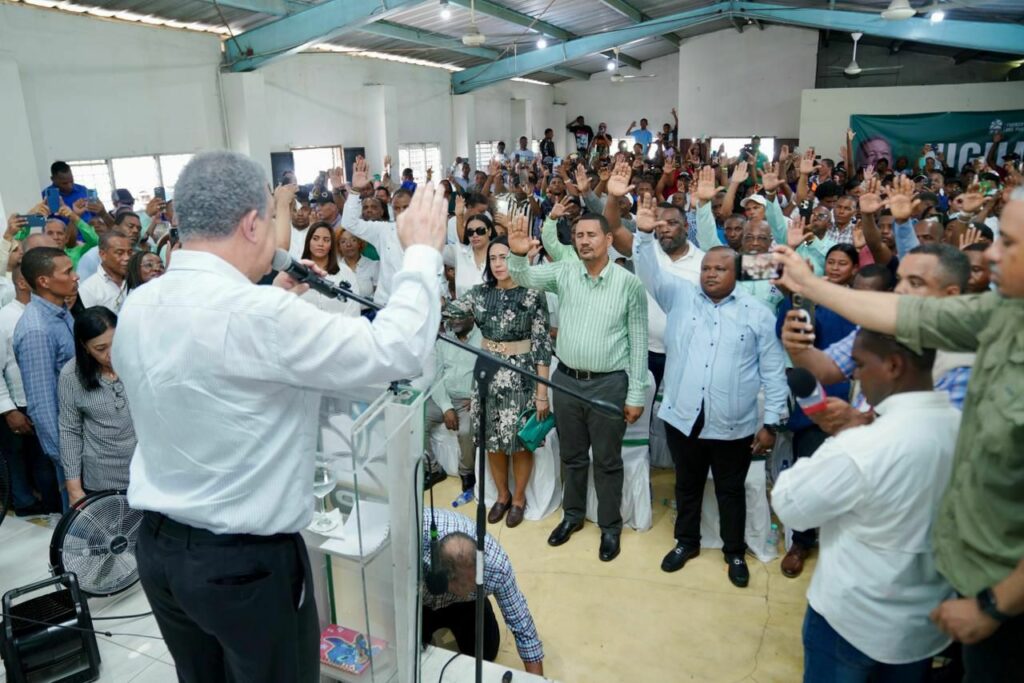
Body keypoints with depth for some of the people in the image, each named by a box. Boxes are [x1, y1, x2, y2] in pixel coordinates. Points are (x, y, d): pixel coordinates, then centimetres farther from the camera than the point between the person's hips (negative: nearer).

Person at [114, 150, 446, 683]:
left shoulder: (136, 308, -2)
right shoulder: (257, 315, -27)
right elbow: (398, 352, -25)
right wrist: (422, 252, -13)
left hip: (158, 548, 8)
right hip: (247, 560, -7)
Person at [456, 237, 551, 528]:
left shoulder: (533, 295, -9)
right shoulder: (480, 293, 3)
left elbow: (542, 344, -10)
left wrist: (542, 391, -12)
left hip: (520, 376, -4)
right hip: (487, 373, 4)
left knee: (520, 440, 7)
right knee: (492, 439, 13)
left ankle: (519, 497, 30)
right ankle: (502, 495, 34)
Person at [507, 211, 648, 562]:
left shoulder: (629, 283, -8)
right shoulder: (564, 272, 0)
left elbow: (639, 342, -5)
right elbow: (525, 278, -12)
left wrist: (636, 394, -6)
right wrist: (518, 254, -36)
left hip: (609, 384, -3)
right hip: (566, 379, 3)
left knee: (607, 460, 11)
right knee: (572, 455, 19)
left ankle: (610, 526, 29)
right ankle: (573, 514, 39)